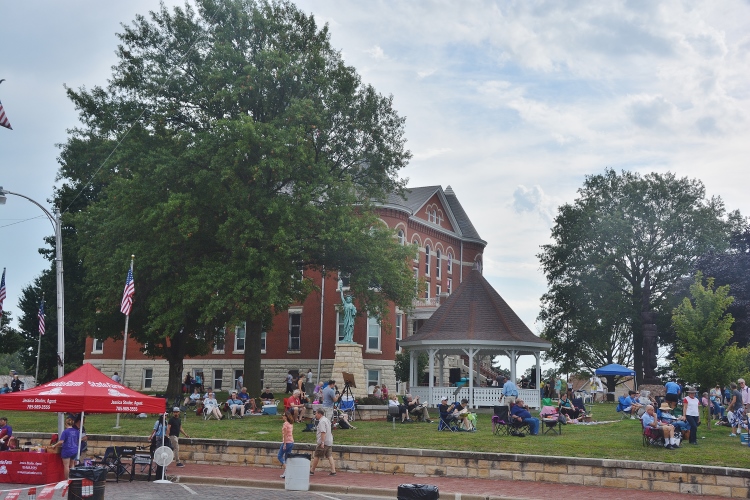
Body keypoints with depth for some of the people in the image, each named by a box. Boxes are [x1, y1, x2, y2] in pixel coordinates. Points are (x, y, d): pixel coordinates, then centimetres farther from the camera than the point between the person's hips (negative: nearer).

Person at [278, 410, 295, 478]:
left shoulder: (285, 424, -14)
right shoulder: (291, 424, 10)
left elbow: (285, 434, -17)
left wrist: (284, 444, -17)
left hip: (286, 442, -8)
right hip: (292, 442, 8)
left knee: (280, 456, 4)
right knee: (287, 458, 12)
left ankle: (286, 468, -13)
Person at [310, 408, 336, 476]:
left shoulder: (322, 421, -15)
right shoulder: (327, 420, 16)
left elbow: (323, 432, -24)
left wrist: (322, 442, -27)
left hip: (323, 442, -9)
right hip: (329, 442, 9)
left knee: (316, 457, 2)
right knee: (330, 456, 5)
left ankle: (312, 470, 11)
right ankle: (333, 471, -2)